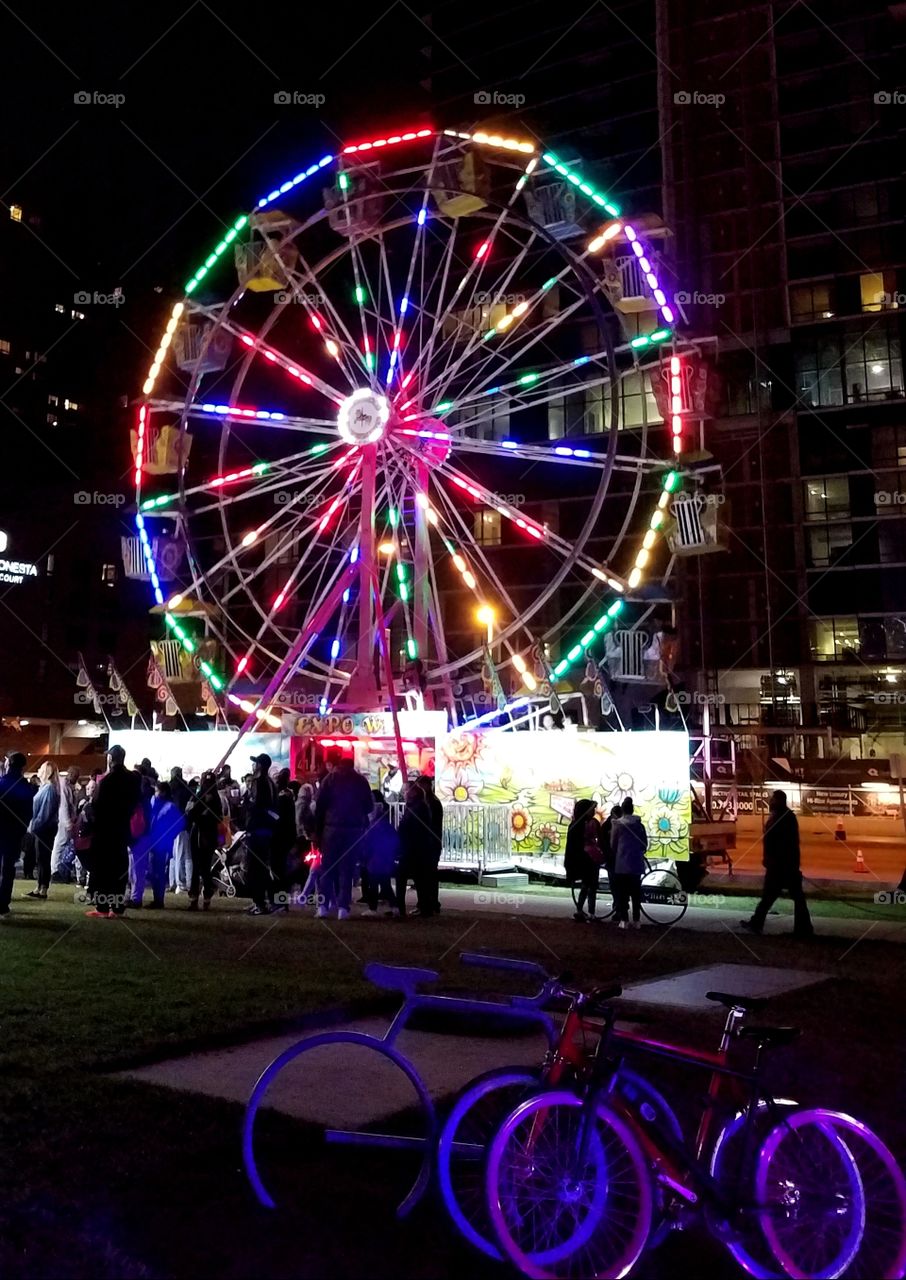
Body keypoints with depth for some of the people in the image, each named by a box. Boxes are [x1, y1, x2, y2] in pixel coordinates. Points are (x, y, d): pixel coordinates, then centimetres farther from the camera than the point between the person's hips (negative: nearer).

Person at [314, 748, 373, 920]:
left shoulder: (330, 779, 0)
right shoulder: (361, 781, 5)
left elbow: (319, 807, -3)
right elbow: (368, 807, 9)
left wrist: (318, 831, 2)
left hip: (332, 828, -1)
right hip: (354, 830, 1)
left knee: (327, 867, 7)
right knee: (346, 869, 4)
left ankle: (324, 905, 2)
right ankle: (343, 907, -2)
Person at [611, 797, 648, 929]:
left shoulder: (617, 824, -4)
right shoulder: (639, 824, 5)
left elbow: (613, 844, 0)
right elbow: (645, 844, 8)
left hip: (622, 862, -3)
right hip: (637, 863, 3)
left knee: (622, 892, 3)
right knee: (636, 891, 9)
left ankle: (623, 920, 0)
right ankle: (637, 920, 9)